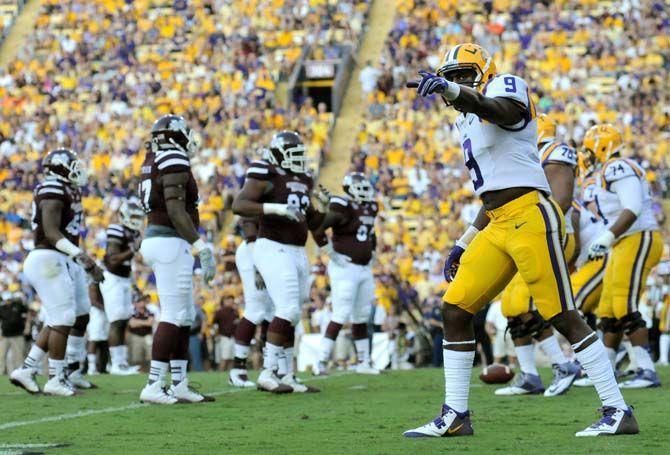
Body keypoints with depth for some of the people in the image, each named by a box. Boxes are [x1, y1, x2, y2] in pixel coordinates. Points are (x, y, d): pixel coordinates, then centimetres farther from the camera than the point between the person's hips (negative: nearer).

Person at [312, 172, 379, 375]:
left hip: (365, 270, 8)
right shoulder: (343, 209, -14)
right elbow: (318, 229, -21)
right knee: (341, 316, -12)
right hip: (345, 269, -8)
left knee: (362, 317, 13)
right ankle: (322, 362, -10)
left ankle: (363, 362, 21)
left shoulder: (370, 208, 12)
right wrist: (332, 254, -16)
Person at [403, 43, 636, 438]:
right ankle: (455, 416, 10)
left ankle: (618, 412, -4)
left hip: (530, 216, -9)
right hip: (498, 226, 9)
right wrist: (464, 245, 25)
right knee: (455, 309, 4)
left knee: (563, 316, -9)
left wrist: (451, 90, -45)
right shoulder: (470, 123, 25)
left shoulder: (506, 87, 0)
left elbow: (497, 110, -28)